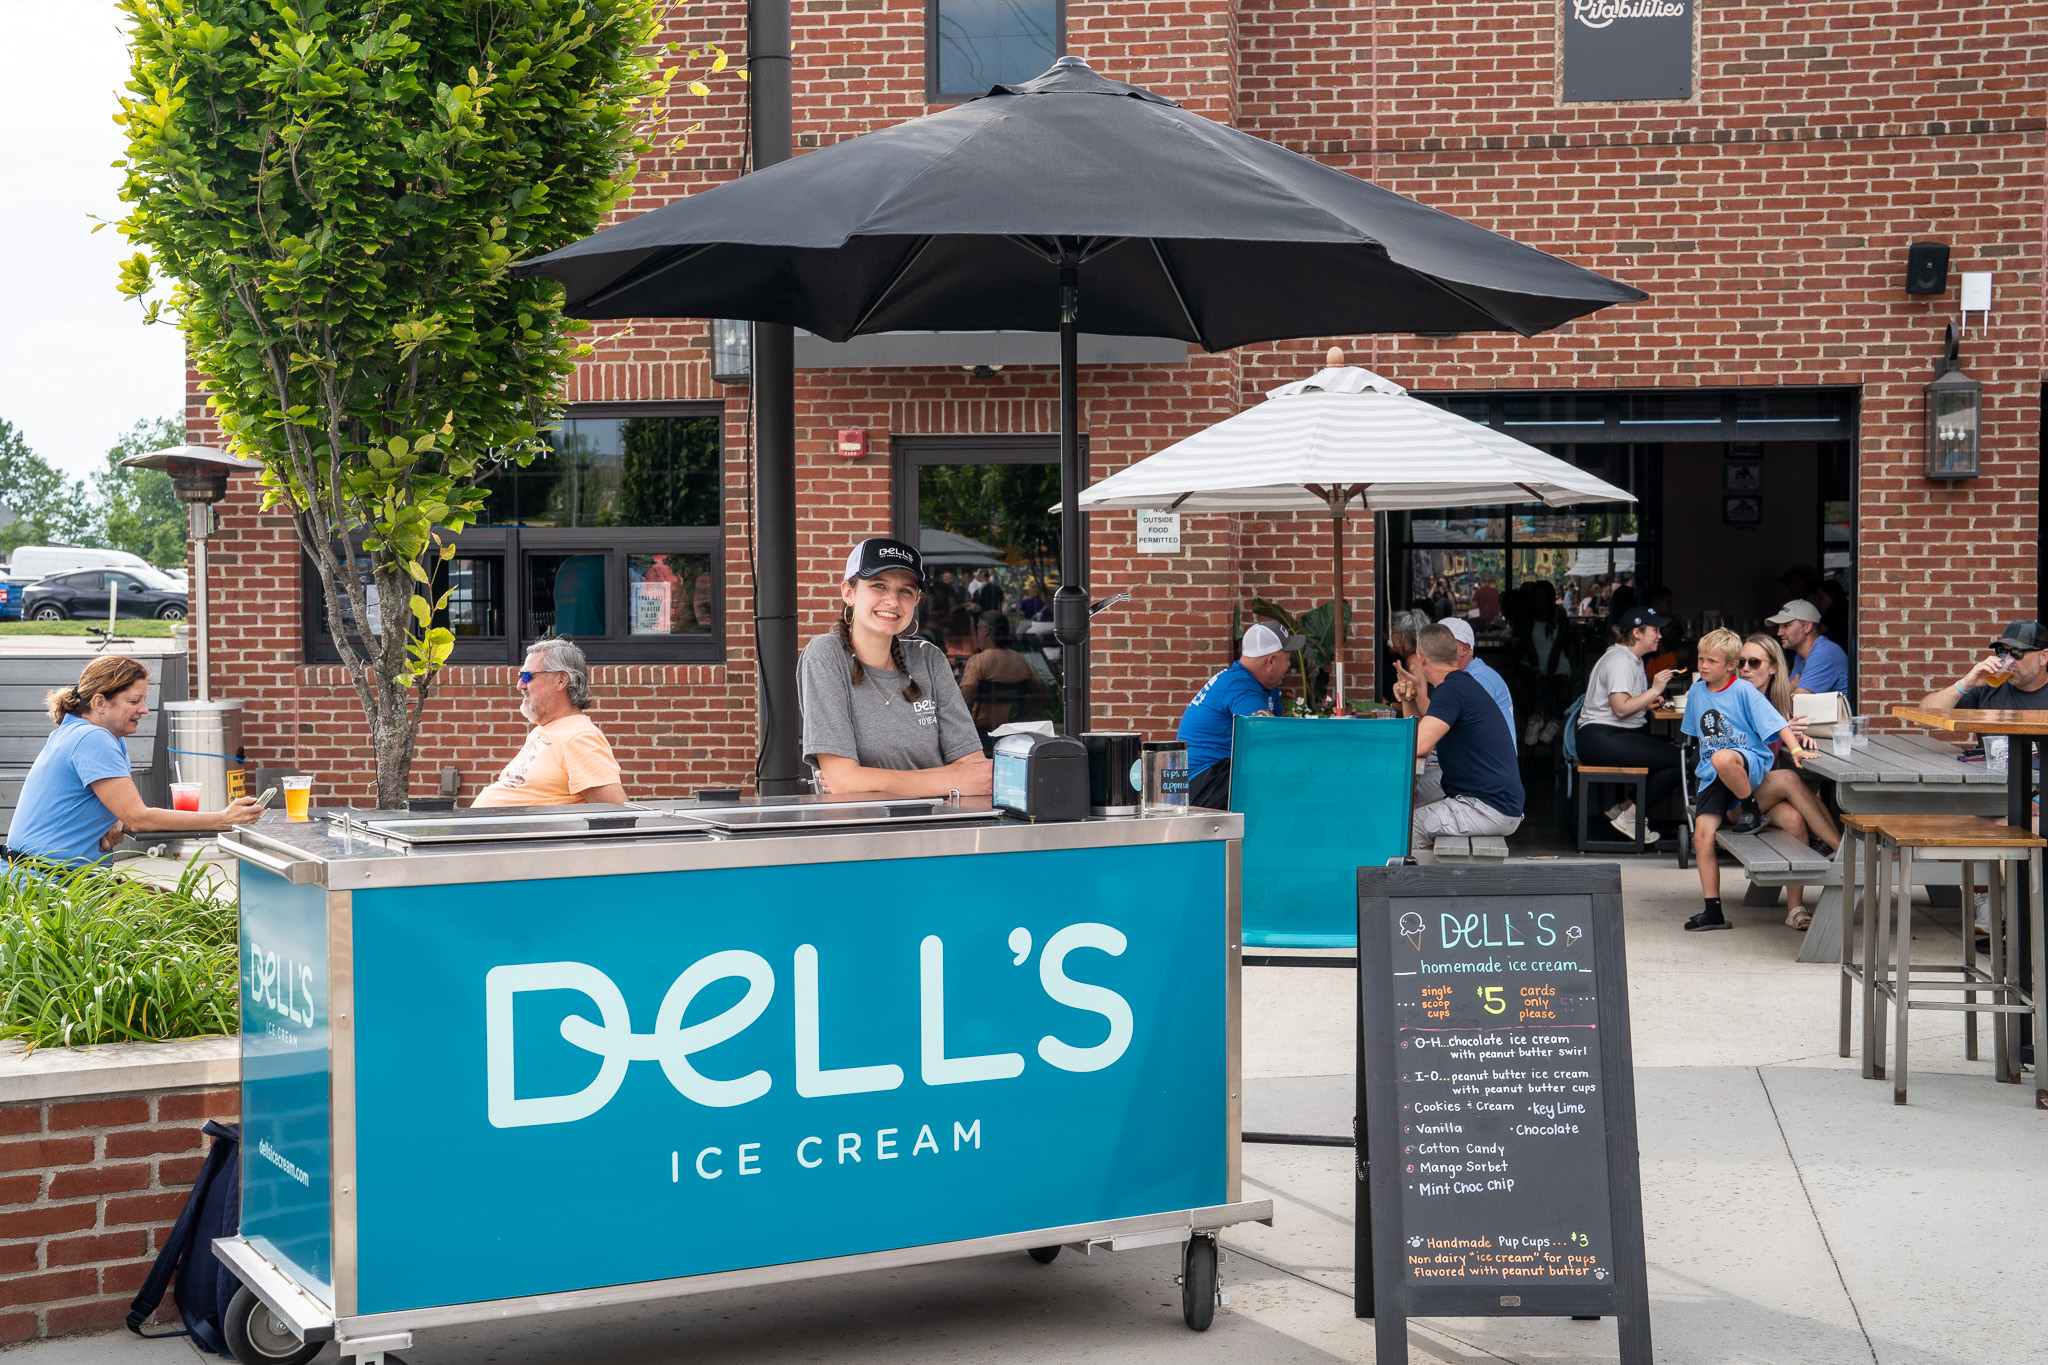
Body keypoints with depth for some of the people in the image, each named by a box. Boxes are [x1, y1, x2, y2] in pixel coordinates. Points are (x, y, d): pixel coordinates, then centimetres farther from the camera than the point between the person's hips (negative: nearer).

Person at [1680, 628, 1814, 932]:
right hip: (1713, 775, 6)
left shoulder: (1744, 692, -7)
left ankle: (1748, 807, -11)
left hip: (1751, 763, -6)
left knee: (1723, 759, -42)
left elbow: (1775, 722, -13)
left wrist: (1795, 747, -27)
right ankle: (1712, 910, -1)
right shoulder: (1697, 691, 11)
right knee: (1702, 834, -7)